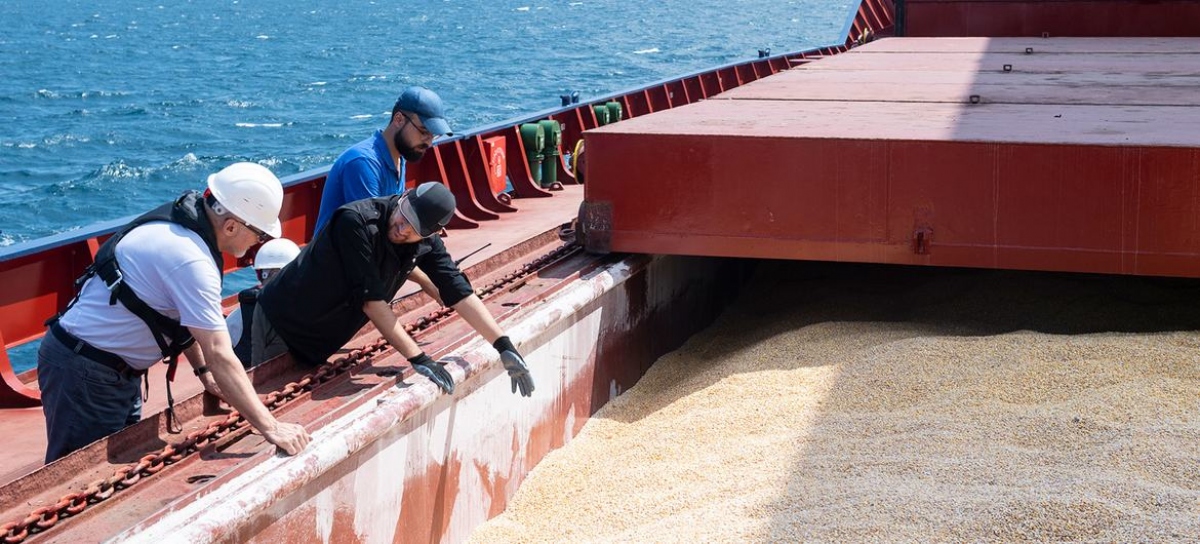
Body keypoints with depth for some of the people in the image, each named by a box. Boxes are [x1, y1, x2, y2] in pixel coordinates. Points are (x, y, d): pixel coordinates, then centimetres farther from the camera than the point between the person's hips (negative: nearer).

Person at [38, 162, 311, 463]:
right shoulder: (191, 261, -28)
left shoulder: (181, 220, 0)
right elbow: (220, 356, -30)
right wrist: (270, 428, -28)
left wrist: (204, 371, 6)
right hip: (84, 372, -10)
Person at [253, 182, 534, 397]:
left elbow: (458, 291, -9)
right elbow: (371, 299, -32)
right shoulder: (356, 221, -30)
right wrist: (417, 358, -33)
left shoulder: (426, 242, -10)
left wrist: (504, 345, -18)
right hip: (282, 326, -6)